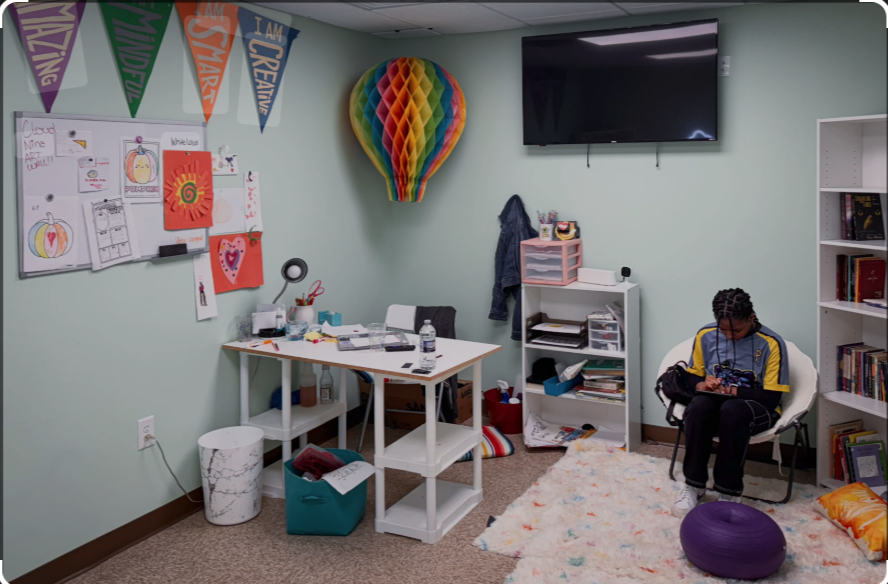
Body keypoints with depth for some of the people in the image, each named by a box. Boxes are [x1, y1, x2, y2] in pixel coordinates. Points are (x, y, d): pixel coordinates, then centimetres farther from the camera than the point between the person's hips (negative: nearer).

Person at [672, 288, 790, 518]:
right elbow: (692, 377, 10)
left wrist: (734, 391, -23)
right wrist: (702, 385, -14)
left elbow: (771, 398, -11)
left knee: (732, 410, -38)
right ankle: (694, 484, -19)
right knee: (698, 407, -34)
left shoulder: (771, 344, -11)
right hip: (715, 402, 3)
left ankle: (729, 492, -26)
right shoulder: (706, 335, -1)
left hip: (756, 408, -3)